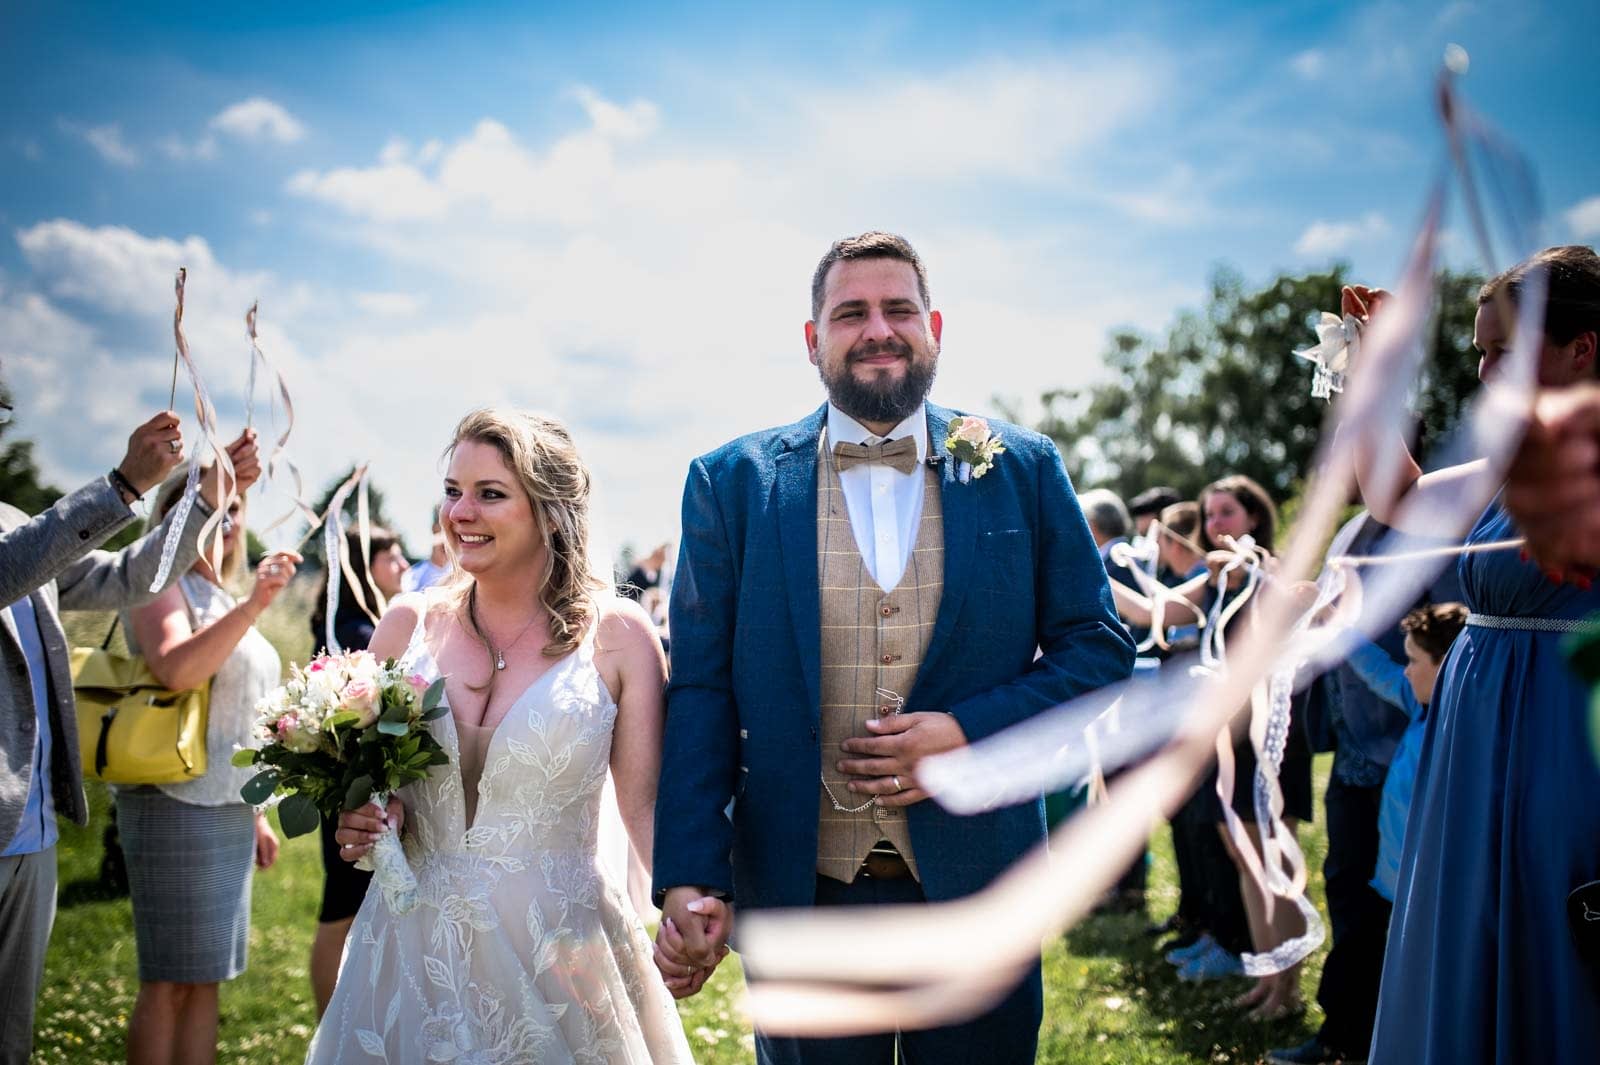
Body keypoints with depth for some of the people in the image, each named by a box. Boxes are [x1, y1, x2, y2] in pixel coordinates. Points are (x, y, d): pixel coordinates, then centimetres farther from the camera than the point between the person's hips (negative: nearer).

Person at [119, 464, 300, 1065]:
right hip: (178, 807, -8)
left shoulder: (222, 600, 18)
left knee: (206, 978, 9)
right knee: (170, 982, -6)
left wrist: (257, 814, 20)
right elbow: (174, 670, -27)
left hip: (229, 810, 8)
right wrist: (253, 606, -31)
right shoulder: (162, 587, -6)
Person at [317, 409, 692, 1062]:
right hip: (414, 945, 3)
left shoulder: (617, 635, -5)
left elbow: (645, 802, -6)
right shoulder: (407, 626, 3)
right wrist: (363, 820, -8)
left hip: (557, 954, -2)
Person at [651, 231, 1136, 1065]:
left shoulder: (1023, 471, 2)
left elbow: (1099, 647, 3)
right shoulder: (732, 484, 0)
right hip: (798, 891, 0)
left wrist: (972, 731, -14)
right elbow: (701, 690, -3)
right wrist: (691, 878, -12)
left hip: (978, 891, 1)